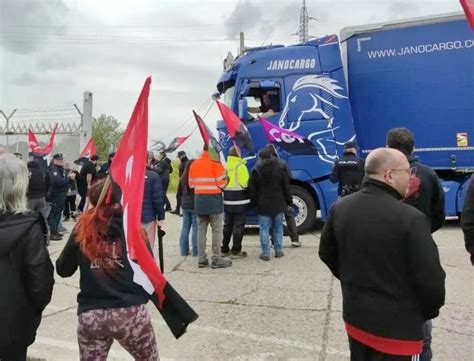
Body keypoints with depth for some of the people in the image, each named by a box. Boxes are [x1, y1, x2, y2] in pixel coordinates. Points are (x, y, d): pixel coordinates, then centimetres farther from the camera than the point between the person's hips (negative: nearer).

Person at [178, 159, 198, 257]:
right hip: (195, 205, -5)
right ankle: (195, 251, 2)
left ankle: (183, 250, 14)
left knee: (185, 228, 10)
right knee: (195, 228, 0)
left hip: (185, 205, 5)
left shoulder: (183, 178, 3)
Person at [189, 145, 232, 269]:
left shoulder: (194, 164, 7)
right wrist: (225, 177, 7)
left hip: (199, 201, 5)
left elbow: (191, 184, 9)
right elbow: (221, 183, -13)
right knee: (217, 231, 2)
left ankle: (201, 259, 13)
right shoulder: (216, 163, -11)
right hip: (214, 201, -5)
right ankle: (216, 259, 3)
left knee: (201, 230, 9)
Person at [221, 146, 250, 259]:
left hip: (227, 202, 6)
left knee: (227, 226, 16)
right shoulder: (240, 166, -12)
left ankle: (224, 250, 21)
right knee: (238, 226, 1)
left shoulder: (225, 166, 5)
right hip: (240, 202, -6)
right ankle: (236, 251, 3)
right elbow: (245, 184, -15)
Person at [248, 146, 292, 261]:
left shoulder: (256, 171, -5)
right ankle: (278, 251, 17)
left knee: (264, 229, 1)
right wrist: (289, 201, 10)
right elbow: (286, 187, 2)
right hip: (278, 204, 2)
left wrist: (254, 203, 8)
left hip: (263, 205, -2)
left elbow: (252, 190, -2)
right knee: (278, 228, 13)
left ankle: (265, 253, 2)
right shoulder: (279, 169, -1)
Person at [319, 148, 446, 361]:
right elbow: (430, 279, -18)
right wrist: (429, 311, 2)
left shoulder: (340, 208, -2)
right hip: (397, 328, -6)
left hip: (355, 318, 6)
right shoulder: (410, 218, -23)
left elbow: (327, 253, 11)